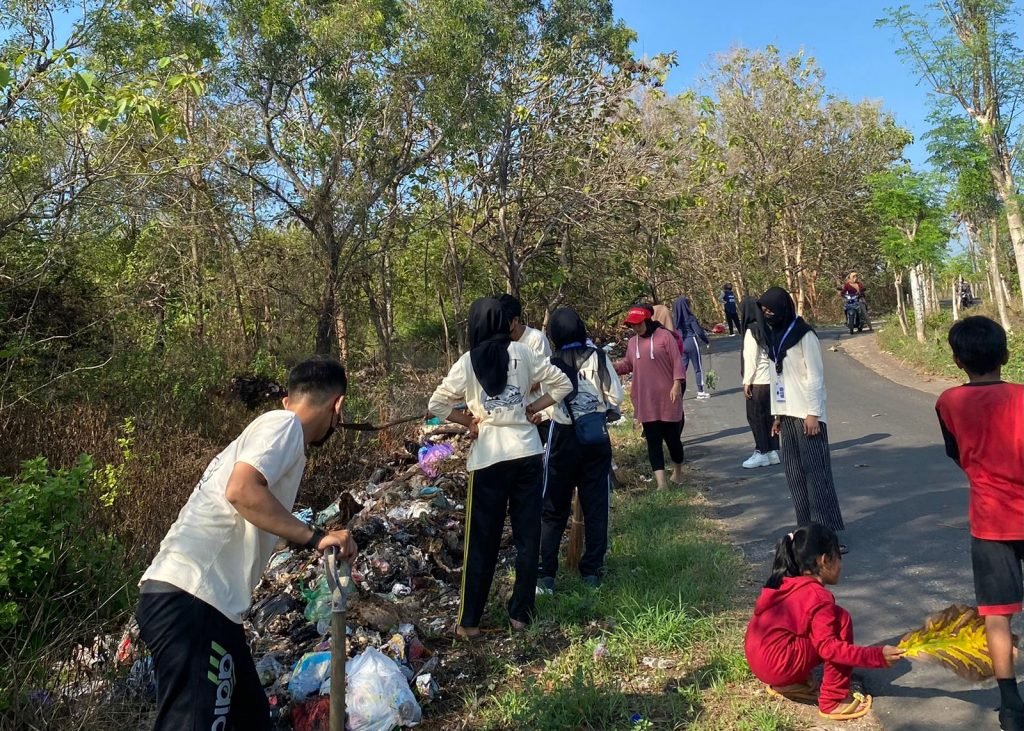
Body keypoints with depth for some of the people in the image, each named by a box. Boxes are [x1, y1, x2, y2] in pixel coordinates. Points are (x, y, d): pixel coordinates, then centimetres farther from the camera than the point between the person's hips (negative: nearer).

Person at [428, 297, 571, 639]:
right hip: (527, 453, 1)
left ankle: (469, 620, 17)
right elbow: (562, 384, 2)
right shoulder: (522, 352, 0)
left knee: (482, 541, 9)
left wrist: (469, 420, 6)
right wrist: (532, 408, 8)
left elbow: (437, 404, -5)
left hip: (488, 458, -1)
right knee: (528, 536, 12)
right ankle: (520, 613, 21)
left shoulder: (469, 362, -3)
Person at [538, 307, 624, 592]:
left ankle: (545, 574, 7)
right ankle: (591, 570, 17)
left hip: (564, 437, -1)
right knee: (596, 505, 11)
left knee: (555, 508, 8)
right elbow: (616, 397, -3)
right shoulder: (598, 357, -3)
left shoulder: (550, 363, -7)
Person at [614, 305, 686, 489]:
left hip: (667, 398, -4)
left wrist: (677, 383, -18)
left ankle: (677, 472, 34)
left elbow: (677, 361, -9)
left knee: (672, 437, 7)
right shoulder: (632, 342, 10)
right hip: (645, 401, 4)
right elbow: (628, 364, 19)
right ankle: (661, 482, 1)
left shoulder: (664, 336, -7)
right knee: (653, 441, 0)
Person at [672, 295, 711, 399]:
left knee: (682, 368, 11)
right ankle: (700, 391, 12)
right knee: (698, 367, 7)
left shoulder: (675, 318, 2)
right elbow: (699, 331, -12)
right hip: (691, 342, -5)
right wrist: (707, 341, 1)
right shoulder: (690, 317, -13)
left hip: (680, 344, 5)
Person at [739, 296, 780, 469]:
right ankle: (773, 451, 17)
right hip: (770, 379, 8)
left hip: (758, 381, -8)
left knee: (755, 417, 0)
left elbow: (751, 359, -16)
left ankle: (762, 453, 4)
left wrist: (746, 382, -11)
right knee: (768, 416, 12)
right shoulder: (765, 328, 9)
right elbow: (768, 355, 12)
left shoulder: (751, 330, -14)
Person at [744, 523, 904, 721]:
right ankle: (833, 701, 0)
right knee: (841, 620, -5)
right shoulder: (817, 596, -14)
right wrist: (877, 656, -17)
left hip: (758, 660, 9)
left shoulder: (781, 582, 10)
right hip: (778, 664, -8)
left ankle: (788, 683, 20)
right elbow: (828, 648, -18)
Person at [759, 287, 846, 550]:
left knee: (816, 472, -8)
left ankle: (832, 533, -4)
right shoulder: (774, 337, 12)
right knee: (794, 473, 8)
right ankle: (806, 529, 15)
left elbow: (815, 376, -12)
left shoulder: (804, 335, -10)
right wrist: (777, 414, 13)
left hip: (806, 414, -7)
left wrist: (813, 413, -16)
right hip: (786, 414, 7)